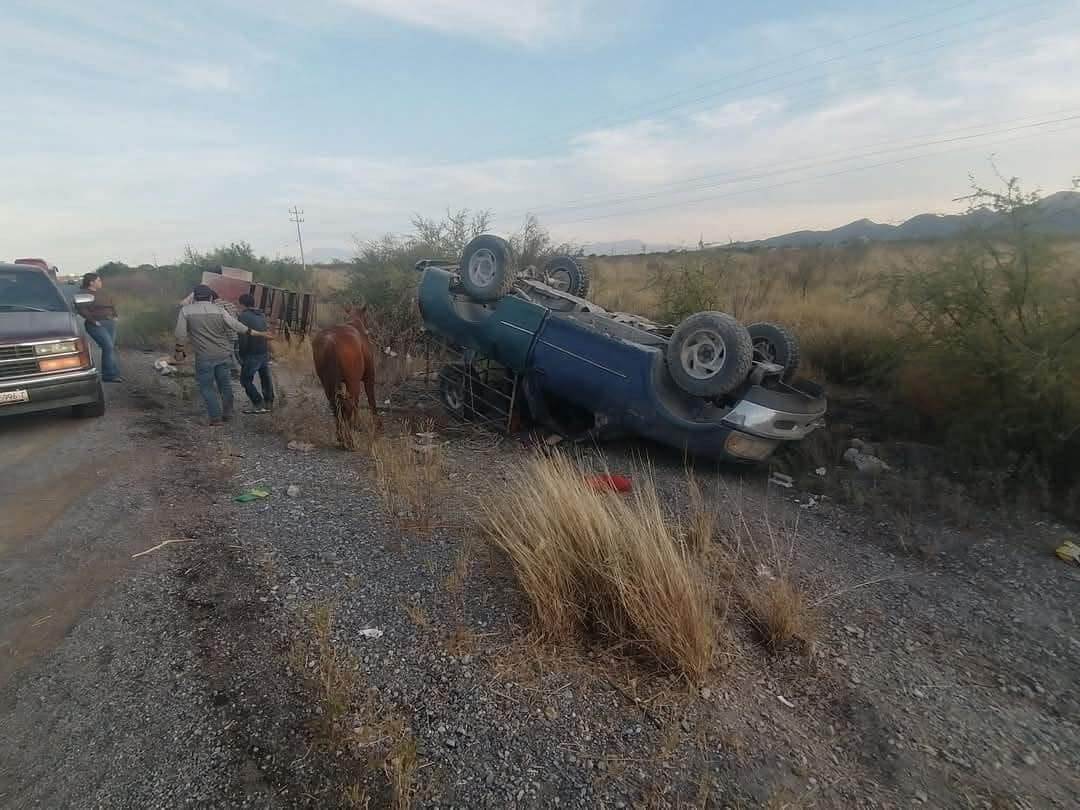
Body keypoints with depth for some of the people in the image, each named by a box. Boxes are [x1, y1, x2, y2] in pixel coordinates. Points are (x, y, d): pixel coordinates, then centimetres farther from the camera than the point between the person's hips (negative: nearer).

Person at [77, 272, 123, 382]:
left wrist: (114, 315, 18)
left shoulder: (102, 293, 15)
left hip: (110, 323, 8)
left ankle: (107, 374, 14)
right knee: (108, 346, -15)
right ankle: (111, 374, -12)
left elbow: (112, 304, 28)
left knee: (111, 347, 7)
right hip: (97, 325, -8)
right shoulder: (84, 294, -8)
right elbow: (82, 310, -17)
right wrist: (93, 321, -18)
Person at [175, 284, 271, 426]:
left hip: (204, 356, -2)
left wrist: (179, 351, 9)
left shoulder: (186, 310, -1)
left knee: (207, 387, 7)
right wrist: (258, 333, 7)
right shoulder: (219, 310, 0)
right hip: (223, 354, 2)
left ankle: (216, 418, 5)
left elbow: (181, 334, -3)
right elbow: (237, 326, -1)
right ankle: (227, 414, 20)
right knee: (225, 384, 13)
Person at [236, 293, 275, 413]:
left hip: (252, 354, -7)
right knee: (265, 378, 15)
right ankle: (269, 404, 20)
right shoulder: (262, 316, 12)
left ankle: (258, 404, -3)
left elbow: (243, 337, -15)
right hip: (265, 352, 7)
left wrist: (241, 355, -8)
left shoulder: (243, 317, -10)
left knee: (245, 380, 3)